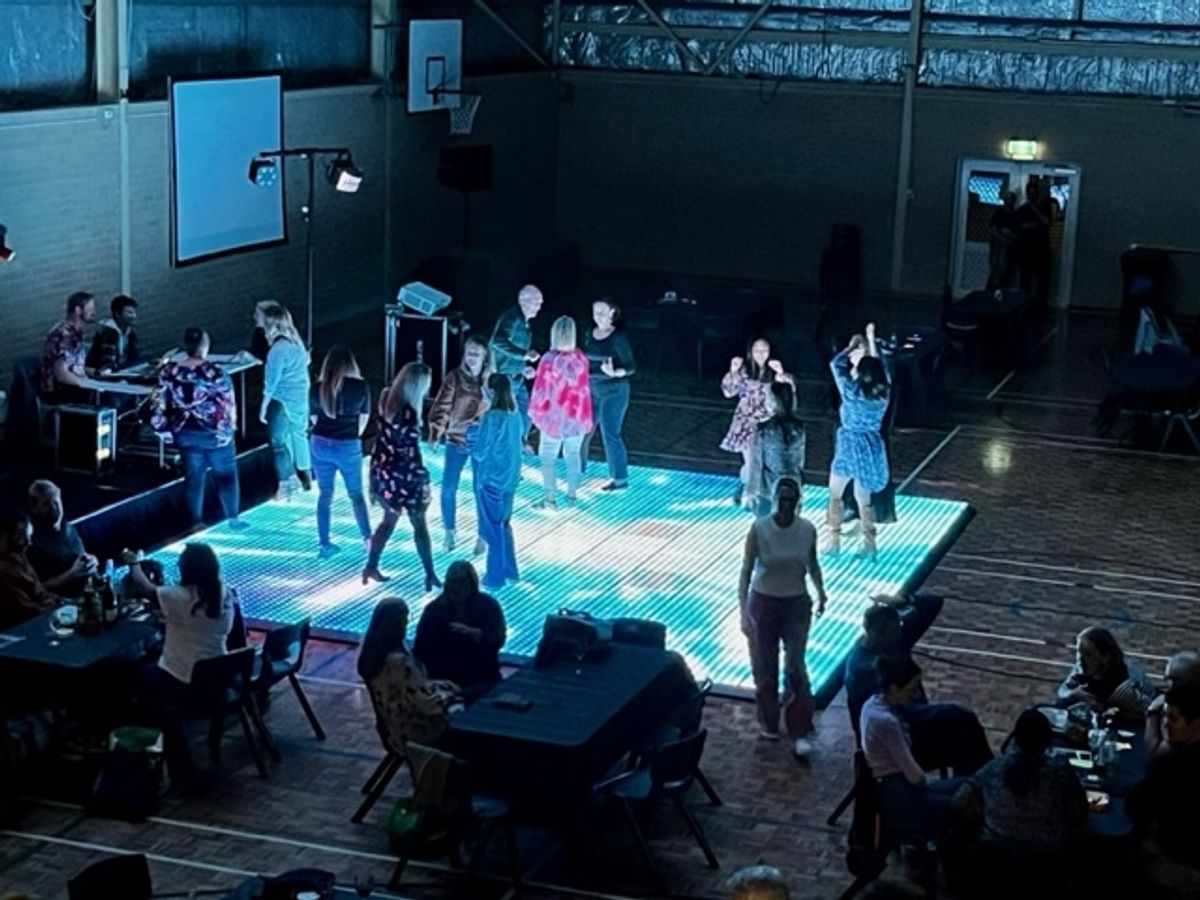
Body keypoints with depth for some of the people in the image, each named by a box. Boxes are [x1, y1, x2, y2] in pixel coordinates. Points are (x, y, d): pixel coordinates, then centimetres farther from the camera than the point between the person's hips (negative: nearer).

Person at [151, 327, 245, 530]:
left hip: (185, 433, 4)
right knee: (226, 474, 11)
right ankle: (233, 519, 15)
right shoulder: (214, 372, -17)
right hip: (214, 432, -4)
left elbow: (160, 403, 0)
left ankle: (196, 523, 14)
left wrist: (164, 426, 13)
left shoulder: (169, 371, -5)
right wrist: (230, 427, 3)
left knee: (193, 478, 11)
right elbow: (228, 404, -11)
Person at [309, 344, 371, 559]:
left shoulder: (317, 388, -2)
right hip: (348, 446, -2)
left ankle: (324, 543, 14)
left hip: (321, 445, 2)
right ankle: (367, 538, 11)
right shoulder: (360, 387, -7)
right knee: (356, 494, 13)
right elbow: (364, 419, 2)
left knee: (324, 494, 12)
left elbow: (313, 418, 6)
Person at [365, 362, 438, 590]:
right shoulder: (408, 413, -24)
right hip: (403, 475, -7)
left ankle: (371, 567, 26)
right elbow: (411, 451, -21)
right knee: (420, 524, 8)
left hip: (383, 470, 7)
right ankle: (430, 575, 16)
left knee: (389, 519, 23)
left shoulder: (388, 400, 0)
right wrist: (423, 478, -12)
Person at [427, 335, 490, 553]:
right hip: (457, 439, 0)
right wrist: (435, 433, -23)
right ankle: (449, 534, 20)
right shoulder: (455, 378, -7)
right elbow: (441, 407, -11)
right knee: (448, 489, 3)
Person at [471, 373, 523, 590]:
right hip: (510, 477, 7)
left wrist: (473, 452, 4)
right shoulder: (515, 415, 0)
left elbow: (481, 452, -17)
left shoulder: (492, 417, -21)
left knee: (493, 528, 5)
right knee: (504, 524, 21)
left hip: (491, 479, -7)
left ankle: (495, 576, 13)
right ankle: (510, 570, 29)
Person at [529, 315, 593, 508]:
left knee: (548, 457, 6)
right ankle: (572, 495, 22)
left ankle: (551, 498, 5)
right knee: (573, 454, 17)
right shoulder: (580, 358, -7)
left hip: (555, 417, -4)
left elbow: (541, 389, -11)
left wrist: (535, 413, 2)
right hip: (577, 416, 4)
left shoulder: (549, 359, -19)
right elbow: (583, 388, 4)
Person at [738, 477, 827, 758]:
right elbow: (746, 571, -12)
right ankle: (769, 723, 30)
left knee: (795, 668, -4)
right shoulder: (759, 529, -16)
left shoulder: (807, 530, -9)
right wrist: (744, 612, -17)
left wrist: (820, 592, 8)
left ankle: (800, 732, 2)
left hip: (797, 604, 1)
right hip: (763, 602, -1)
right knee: (765, 667, 10)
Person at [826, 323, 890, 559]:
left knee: (835, 495, 14)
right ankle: (869, 544, 12)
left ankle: (834, 540, 18)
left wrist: (854, 348, 4)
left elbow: (836, 364, -7)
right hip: (872, 447, 5)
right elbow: (879, 366, 12)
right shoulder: (882, 393, -6)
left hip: (851, 446, -4)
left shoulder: (851, 391, -18)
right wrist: (871, 341, 18)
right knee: (863, 498, 14)